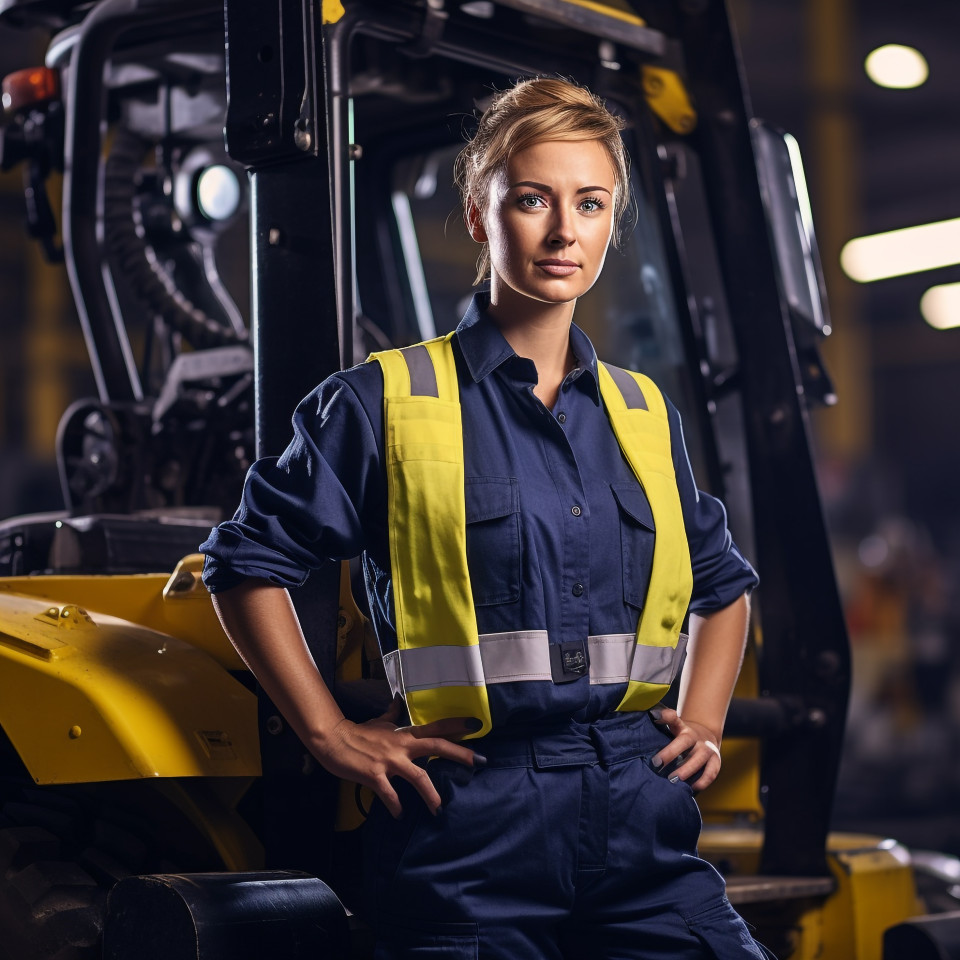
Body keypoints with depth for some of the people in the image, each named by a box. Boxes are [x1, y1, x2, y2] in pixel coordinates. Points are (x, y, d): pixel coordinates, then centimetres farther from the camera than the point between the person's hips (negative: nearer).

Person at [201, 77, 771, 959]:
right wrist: (330, 734, -3)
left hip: (641, 819, 4)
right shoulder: (385, 403, -1)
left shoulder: (645, 415, 13)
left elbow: (724, 583, 28)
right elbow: (249, 562, 2)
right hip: (471, 834, -3)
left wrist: (704, 724, 14)